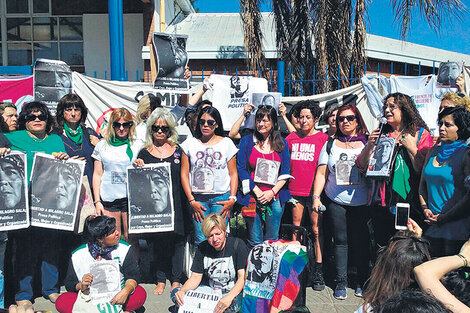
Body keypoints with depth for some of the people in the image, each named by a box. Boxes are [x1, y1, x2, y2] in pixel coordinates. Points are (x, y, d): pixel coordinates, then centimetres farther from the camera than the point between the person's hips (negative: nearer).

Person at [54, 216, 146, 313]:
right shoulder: (78, 255, -6)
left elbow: (133, 275, -8)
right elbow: (70, 284, -1)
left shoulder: (125, 249, -6)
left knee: (141, 294, -27)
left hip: (116, 297, -1)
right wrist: (81, 286, -25)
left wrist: (125, 291, -29)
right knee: (61, 302, -26)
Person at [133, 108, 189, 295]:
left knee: (177, 239, 4)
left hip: (176, 203, 0)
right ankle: (161, 279, 22)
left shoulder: (178, 151, 5)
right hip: (154, 203, 0)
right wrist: (138, 167, -11)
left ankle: (176, 279, 20)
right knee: (158, 240, 7)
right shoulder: (144, 153, 5)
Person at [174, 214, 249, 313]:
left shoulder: (238, 245, -11)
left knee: (231, 305, -39)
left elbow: (243, 277, -17)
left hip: (233, 292, -3)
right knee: (176, 293, -14)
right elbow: (195, 277, 0)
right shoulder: (202, 248, 3)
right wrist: (182, 291, -22)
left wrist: (229, 297, -35)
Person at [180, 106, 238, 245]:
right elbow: (184, 173, 5)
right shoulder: (189, 143, 7)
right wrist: (191, 200, -3)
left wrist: (232, 199, -4)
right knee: (201, 240, -3)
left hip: (221, 197, 0)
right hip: (198, 198, 1)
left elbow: (233, 173, 6)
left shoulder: (226, 143, 6)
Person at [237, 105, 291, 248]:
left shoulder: (281, 143, 8)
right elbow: (241, 169, -2)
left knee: (273, 241, 9)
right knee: (255, 242, 2)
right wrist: (257, 191, -10)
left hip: (275, 197, 2)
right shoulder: (246, 141, 3)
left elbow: (286, 172, 5)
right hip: (252, 198, -1)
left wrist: (272, 192, -9)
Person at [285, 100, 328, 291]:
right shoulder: (292, 137, 10)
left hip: (314, 191, -3)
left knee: (316, 229, -1)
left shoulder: (323, 138, 1)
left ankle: (318, 270, 7)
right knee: (295, 229, 10)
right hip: (295, 190, 3)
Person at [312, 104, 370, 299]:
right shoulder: (330, 144, 9)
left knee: (361, 242, 4)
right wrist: (316, 197, -2)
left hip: (361, 203, -1)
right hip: (336, 202, 1)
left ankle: (362, 281, 21)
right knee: (340, 241, 3)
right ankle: (341, 281, 14)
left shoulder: (367, 143, 5)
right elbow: (321, 173, 6)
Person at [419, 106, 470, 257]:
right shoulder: (433, 152, 11)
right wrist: (425, 208, 2)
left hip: (457, 228, -5)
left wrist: (444, 218, -13)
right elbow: (422, 184, 17)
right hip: (431, 227, 5)